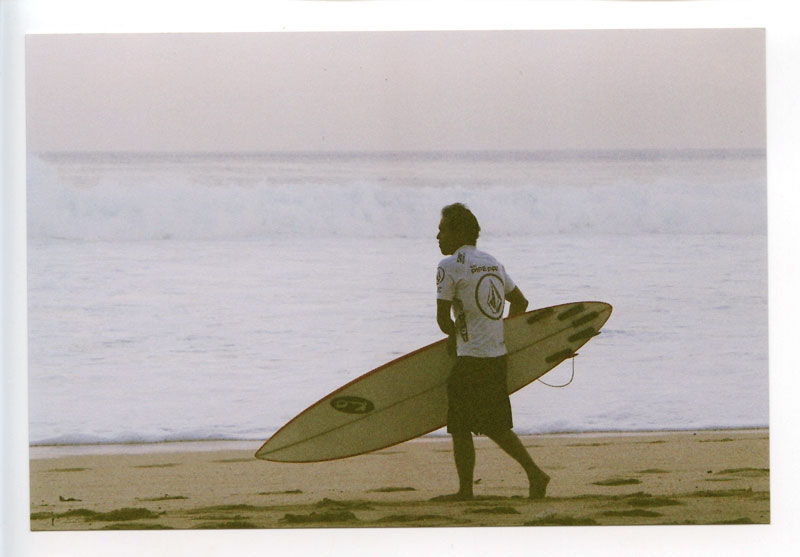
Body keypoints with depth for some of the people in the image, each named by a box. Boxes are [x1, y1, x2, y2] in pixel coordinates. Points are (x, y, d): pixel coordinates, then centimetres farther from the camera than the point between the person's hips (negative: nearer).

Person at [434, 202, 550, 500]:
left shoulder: (449, 266, -10)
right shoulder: (493, 263, 14)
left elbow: (443, 318, -9)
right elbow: (521, 302, 22)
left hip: (471, 359, -8)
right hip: (498, 356, 8)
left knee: (461, 429, 3)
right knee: (495, 426, 14)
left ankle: (465, 490, 7)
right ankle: (535, 473, 7)